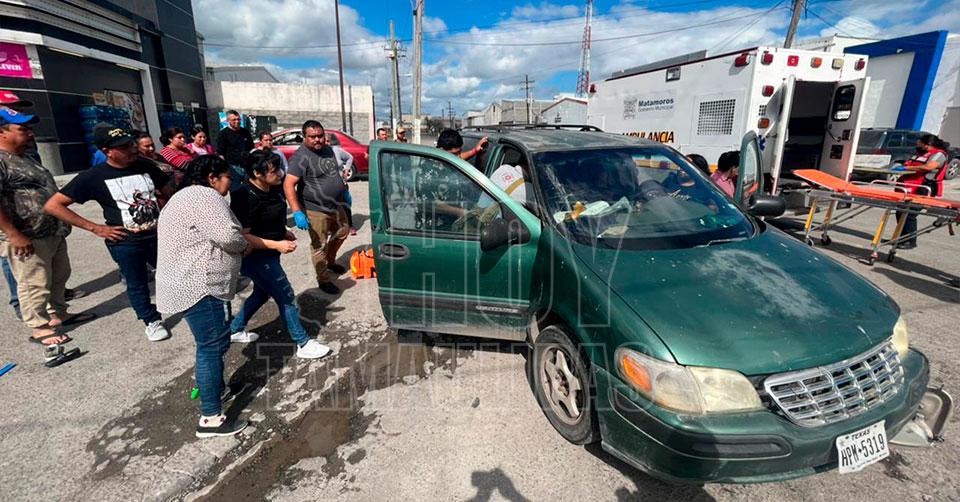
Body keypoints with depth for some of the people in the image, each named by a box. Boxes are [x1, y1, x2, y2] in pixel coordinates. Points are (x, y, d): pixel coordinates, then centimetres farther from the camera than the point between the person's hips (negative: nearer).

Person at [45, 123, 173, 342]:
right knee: (137, 285, 12)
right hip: (125, 243, -2)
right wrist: (95, 228, -10)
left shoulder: (146, 166, 1)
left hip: (158, 236, 2)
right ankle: (152, 321, 30)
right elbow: (53, 205, -5)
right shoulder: (93, 177, -9)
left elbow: (168, 193, 17)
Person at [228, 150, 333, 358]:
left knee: (261, 293, 26)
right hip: (257, 257, -10)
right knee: (286, 298, -2)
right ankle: (303, 344, 10)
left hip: (268, 255, 10)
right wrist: (276, 244, -28)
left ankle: (235, 330, 45)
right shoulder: (247, 198, -26)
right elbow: (242, 236, -25)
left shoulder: (270, 189, 1)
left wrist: (283, 232, 7)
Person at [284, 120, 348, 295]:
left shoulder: (328, 149, 5)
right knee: (319, 246, 2)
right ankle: (323, 281, 16)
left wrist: (344, 191, 24)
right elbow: (288, 185, -27)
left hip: (336, 206, 8)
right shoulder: (301, 157, -20)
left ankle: (330, 261, 46)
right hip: (316, 210, -8)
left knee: (341, 233, 24)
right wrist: (297, 212, -34)